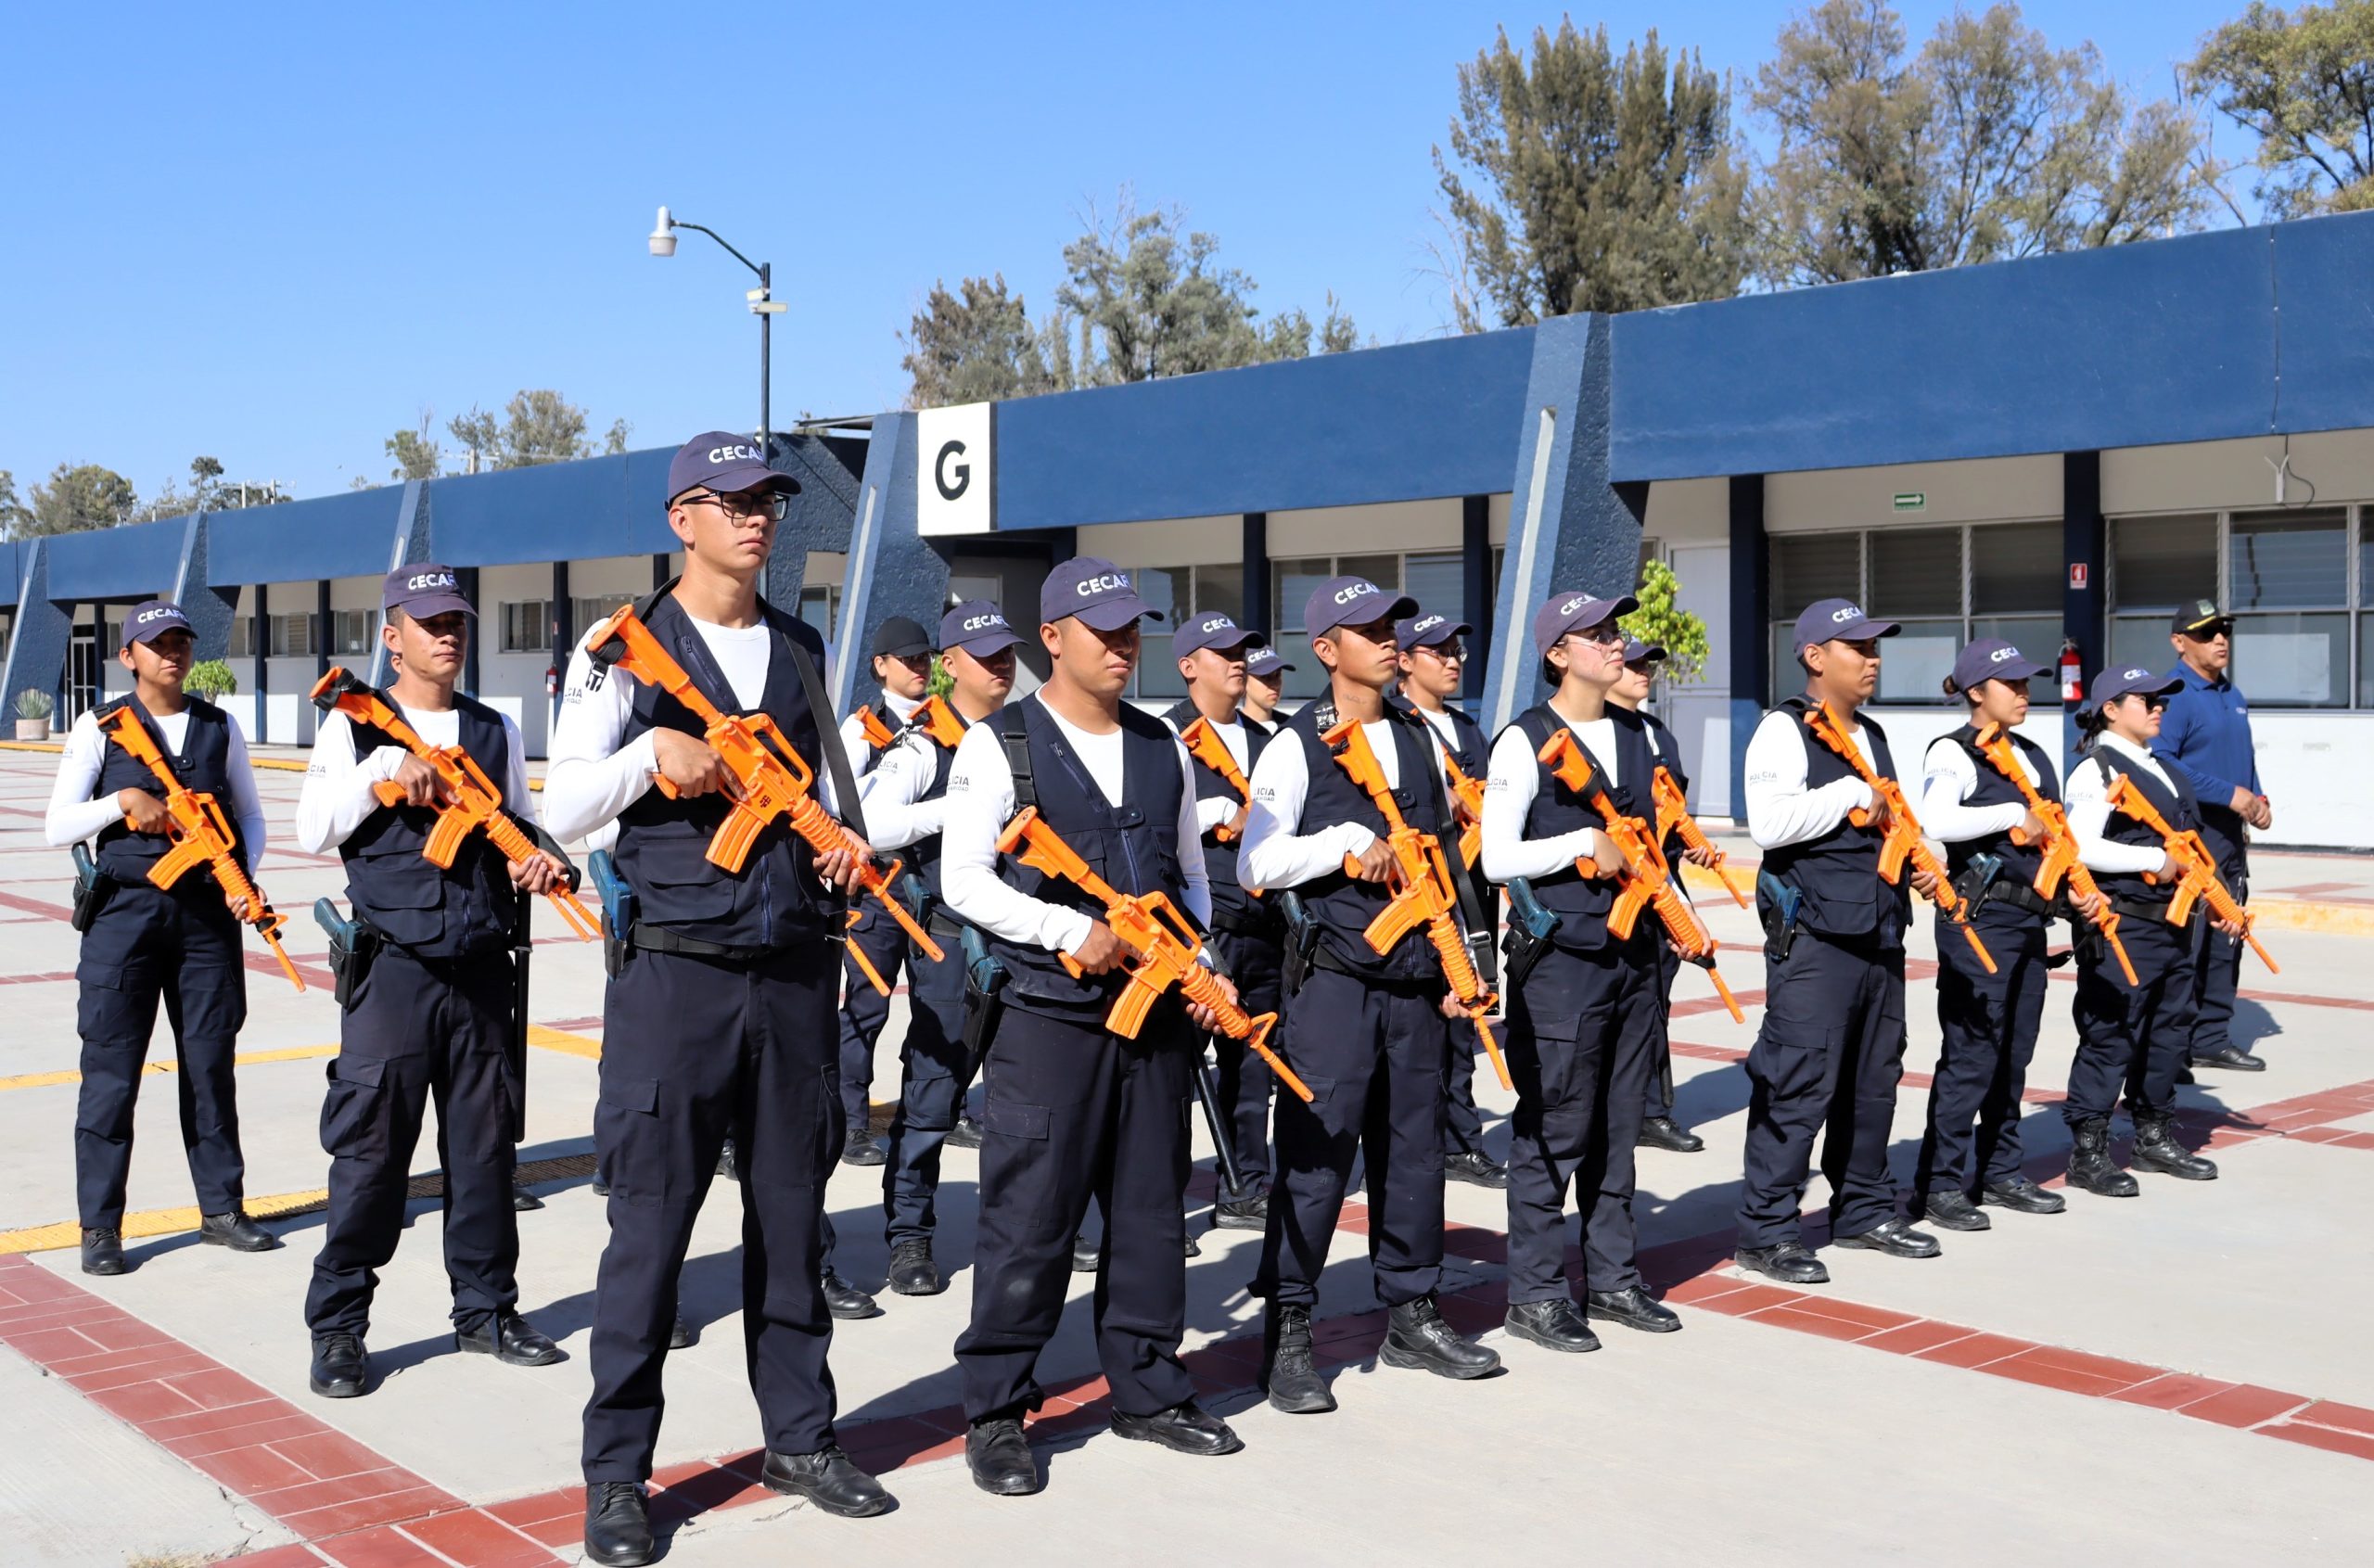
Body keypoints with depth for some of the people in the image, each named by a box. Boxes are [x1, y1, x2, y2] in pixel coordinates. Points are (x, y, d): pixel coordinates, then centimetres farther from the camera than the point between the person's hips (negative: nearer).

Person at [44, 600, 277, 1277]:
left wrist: (243, 873, -3)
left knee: (211, 1065, 8)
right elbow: (57, 826, -2)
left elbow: (249, 815, 15)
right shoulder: (100, 728, 2)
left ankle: (222, 1208, 18)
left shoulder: (220, 728, 9)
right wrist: (123, 799, -17)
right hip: (125, 911, -2)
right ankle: (100, 1227, 7)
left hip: (208, 913, 3)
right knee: (111, 1072, 0)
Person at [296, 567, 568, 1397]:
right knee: (370, 1145, -3)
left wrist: (531, 862, -2)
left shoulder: (496, 730, 15)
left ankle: (486, 1305, 20)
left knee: (485, 1140, 8)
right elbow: (314, 830, -4)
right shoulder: (354, 726, 4)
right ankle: (337, 1323, 8)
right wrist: (384, 771, -16)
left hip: (481, 964, 4)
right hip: (394, 964, -4)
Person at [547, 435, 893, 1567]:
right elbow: (563, 807, -5)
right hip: (677, 971, -4)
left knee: (791, 1212, 11)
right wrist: (653, 750, -20)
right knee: (650, 1222, -1)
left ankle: (800, 1437, 24)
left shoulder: (801, 650, 14)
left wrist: (844, 841, 3)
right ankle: (616, 1472, 11)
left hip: (794, 967, 5)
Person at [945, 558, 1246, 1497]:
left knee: (1151, 1207, 12)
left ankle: (1148, 1390, 25)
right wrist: (1070, 932, -17)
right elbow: (964, 880, -9)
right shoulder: (999, 745, -3)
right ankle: (995, 1412, 9)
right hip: (1048, 1013, -5)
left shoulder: (1162, 747, 14)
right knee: (1030, 1215, -3)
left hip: (1158, 1011, 6)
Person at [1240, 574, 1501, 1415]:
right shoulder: (1296, 747, -4)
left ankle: (1410, 1312, 23)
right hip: (1335, 977, -5)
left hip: (1417, 976, 6)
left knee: (1415, 1143, 10)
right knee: (1318, 1148, -5)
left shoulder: (1422, 739, 13)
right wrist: (1349, 841, -15)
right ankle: (1287, 1329, 5)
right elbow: (1256, 864, -11)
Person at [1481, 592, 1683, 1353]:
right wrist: (1584, 844, -16)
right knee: (1552, 1131, -3)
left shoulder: (1635, 735, 14)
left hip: (1634, 952, 7)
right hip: (1561, 957, -7)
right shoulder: (1525, 741, -8)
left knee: (1618, 1127, 13)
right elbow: (1495, 857, -13)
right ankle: (1535, 1294, 6)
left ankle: (1613, 1278, 23)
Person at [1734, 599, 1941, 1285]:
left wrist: (1917, 863, 10)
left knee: (1874, 1078, 14)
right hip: (1813, 934, -8)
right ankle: (1765, 1229, -1)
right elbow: (1769, 823, -22)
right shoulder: (1783, 730, -8)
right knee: (1798, 1083, -8)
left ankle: (1863, 1209, 27)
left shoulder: (1873, 737, 18)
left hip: (1879, 929, 8)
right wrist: (1853, 792, -16)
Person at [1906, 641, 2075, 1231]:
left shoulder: (2032, 756, 17)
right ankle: (1939, 1183, 0)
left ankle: (2000, 1171, 22)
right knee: (1971, 1054, -7)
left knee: (2015, 1053, 12)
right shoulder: (1952, 753, -8)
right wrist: (2015, 814, -19)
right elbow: (1937, 821, -27)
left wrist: (2075, 886, 8)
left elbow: (2054, 832, 24)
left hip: (2030, 917, 8)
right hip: (1979, 919, -8)